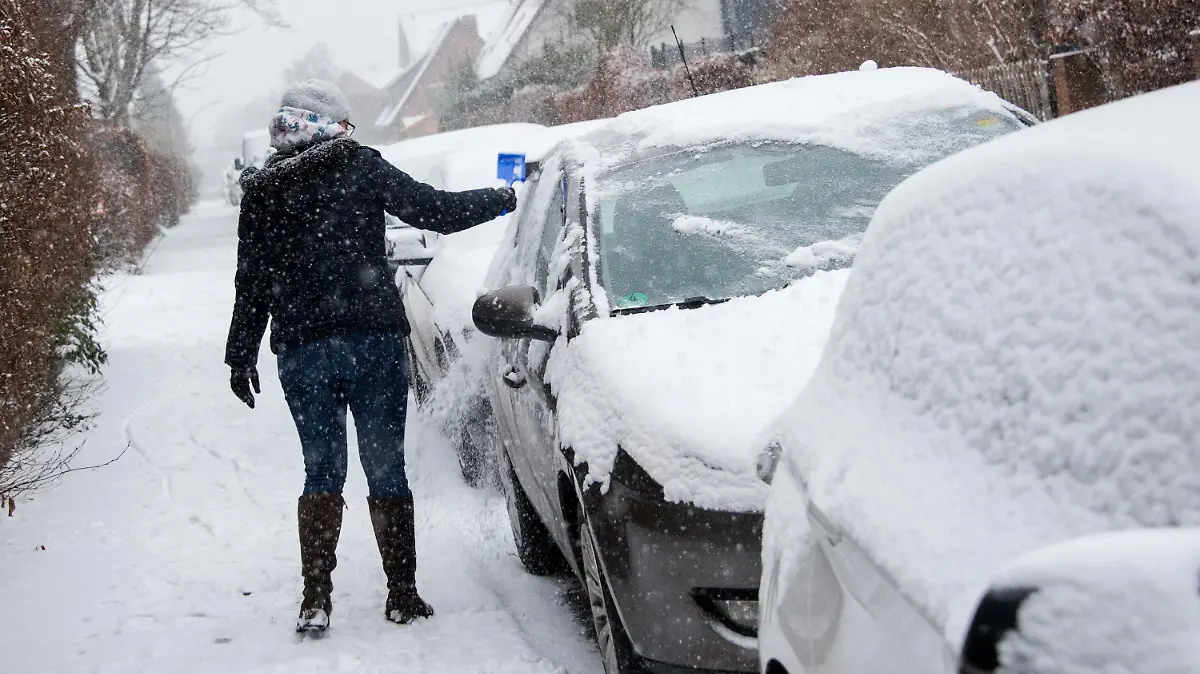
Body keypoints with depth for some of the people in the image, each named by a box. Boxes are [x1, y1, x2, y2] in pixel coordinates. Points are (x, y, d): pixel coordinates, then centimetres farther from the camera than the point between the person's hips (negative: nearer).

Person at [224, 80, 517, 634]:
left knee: (321, 472, 11)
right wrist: (503, 200, 10)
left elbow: (252, 284, 6)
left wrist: (241, 356, 14)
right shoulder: (362, 167, -2)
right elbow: (435, 210, -3)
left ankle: (315, 600, 3)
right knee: (386, 469, 6)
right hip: (373, 341, -2)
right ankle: (402, 596, 9)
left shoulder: (262, 192, 5)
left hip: (300, 351, 2)